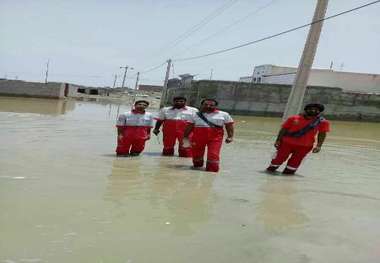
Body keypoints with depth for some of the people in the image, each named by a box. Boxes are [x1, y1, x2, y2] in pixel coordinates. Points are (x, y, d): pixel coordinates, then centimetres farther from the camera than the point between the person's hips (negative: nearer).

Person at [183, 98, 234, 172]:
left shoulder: (223, 114, 3)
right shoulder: (196, 115, 7)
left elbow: (229, 126, 3)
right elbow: (190, 127, 10)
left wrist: (230, 137, -7)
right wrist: (185, 137, 8)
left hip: (215, 138, -2)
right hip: (198, 137, 2)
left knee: (213, 154, -13)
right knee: (196, 153, 14)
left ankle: (212, 169, 0)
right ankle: (197, 165, 39)